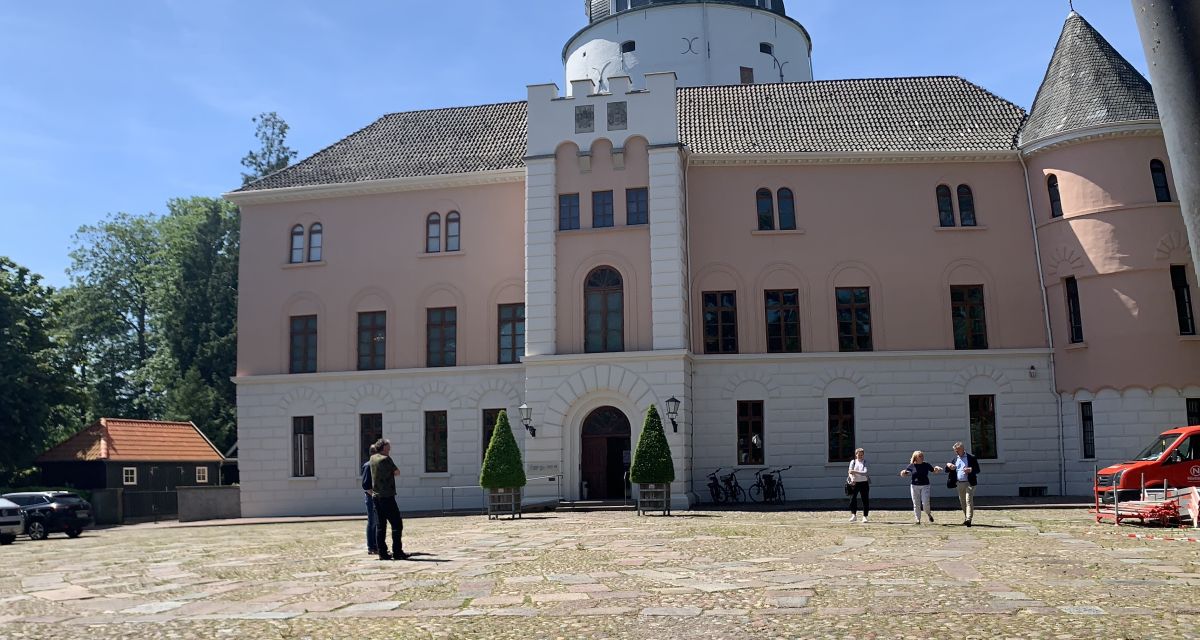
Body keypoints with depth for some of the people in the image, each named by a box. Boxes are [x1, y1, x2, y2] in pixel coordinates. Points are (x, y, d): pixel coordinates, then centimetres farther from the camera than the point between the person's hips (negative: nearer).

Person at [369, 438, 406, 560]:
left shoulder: (373, 458, 10)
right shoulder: (385, 459, -12)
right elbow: (397, 472, -3)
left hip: (376, 496, 8)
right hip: (387, 496, -8)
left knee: (380, 525, 7)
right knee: (397, 524, -3)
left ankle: (382, 553, 5)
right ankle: (397, 552, -5)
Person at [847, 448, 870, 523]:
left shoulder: (865, 462, 1)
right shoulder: (853, 462, 6)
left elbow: (865, 472, -14)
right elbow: (850, 471, -7)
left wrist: (855, 472, -25)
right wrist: (852, 479, -26)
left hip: (864, 483, -1)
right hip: (854, 483, 1)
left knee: (865, 500, 0)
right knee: (853, 498, -8)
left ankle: (865, 516, 7)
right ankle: (854, 515, 1)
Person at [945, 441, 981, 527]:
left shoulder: (971, 458, -1)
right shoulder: (955, 459, 13)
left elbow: (977, 470, -2)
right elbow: (947, 470, 14)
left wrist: (971, 470, -22)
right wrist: (948, 465, -8)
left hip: (969, 483, -5)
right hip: (959, 483, 5)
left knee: (969, 501, -12)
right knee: (962, 502, 10)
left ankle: (968, 519, -18)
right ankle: (965, 519, 19)